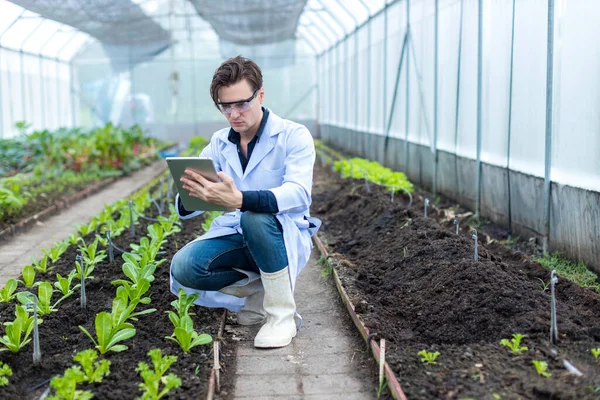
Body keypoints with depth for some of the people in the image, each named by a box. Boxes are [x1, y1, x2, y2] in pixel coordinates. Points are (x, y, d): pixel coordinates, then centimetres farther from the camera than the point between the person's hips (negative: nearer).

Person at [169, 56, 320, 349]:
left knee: (255, 216, -38)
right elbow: (186, 210, 1)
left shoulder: (293, 136, -9)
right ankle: (258, 293, 1)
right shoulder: (219, 143, 6)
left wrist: (238, 199, -45)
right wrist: (188, 196, -26)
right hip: (233, 237, 5)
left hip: (283, 238, -4)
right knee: (182, 267, -24)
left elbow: (299, 193, -28)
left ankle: (282, 313, -19)